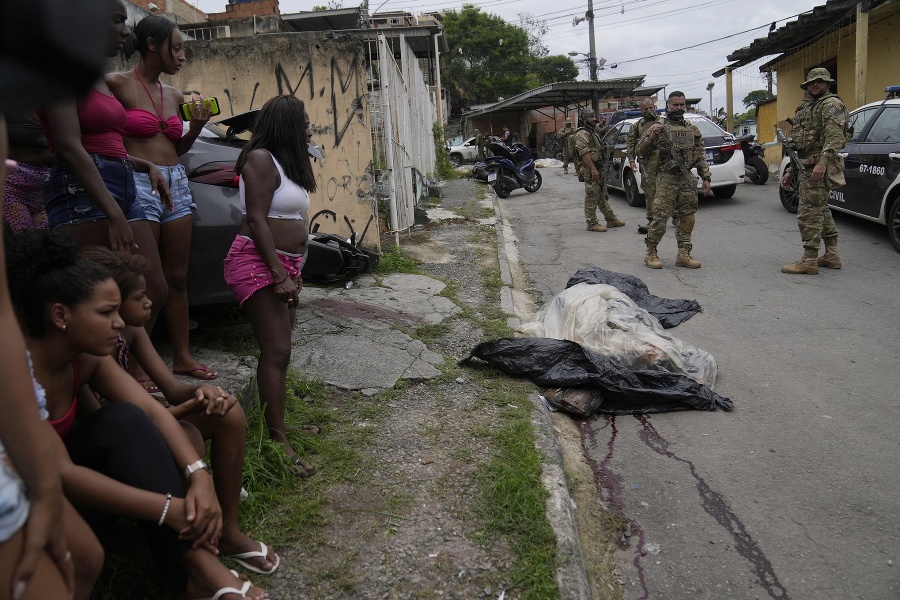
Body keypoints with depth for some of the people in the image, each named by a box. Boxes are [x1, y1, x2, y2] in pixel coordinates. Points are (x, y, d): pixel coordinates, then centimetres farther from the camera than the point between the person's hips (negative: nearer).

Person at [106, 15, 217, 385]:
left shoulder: (174, 96, 16)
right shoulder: (117, 84, -4)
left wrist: (196, 127, 6)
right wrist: (137, 163, -16)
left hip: (176, 183, 7)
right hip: (138, 185, -7)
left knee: (177, 277, 9)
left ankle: (182, 357, 18)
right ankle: (138, 365, 6)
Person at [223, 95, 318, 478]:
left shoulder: (287, 161, 18)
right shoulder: (261, 159, -11)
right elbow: (256, 219, -19)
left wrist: (293, 271, 19)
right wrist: (279, 274, -23)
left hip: (283, 264, 9)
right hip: (259, 264, -9)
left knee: (278, 350, 9)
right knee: (276, 352, -13)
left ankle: (277, 423, 15)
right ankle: (279, 442, -11)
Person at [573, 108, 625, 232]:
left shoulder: (595, 131, 19)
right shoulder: (582, 133, -13)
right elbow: (584, 152, -24)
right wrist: (593, 169, -28)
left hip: (600, 169, 10)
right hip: (590, 171, -10)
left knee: (602, 196, 16)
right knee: (592, 197, -6)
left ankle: (611, 219, 22)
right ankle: (592, 224, -1)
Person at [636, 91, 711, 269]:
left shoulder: (693, 129, 14)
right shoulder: (659, 127, 2)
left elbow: (701, 155, 16)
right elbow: (639, 151, 0)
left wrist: (706, 177, 7)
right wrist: (651, 136, -16)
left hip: (688, 179, 5)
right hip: (667, 179, -5)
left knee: (688, 218, 6)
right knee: (660, 217, -8)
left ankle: (683, 254, 14)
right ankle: (650, 253, 4)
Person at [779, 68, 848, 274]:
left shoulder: (831, 105, -7)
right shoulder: (806, 108, 23)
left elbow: (835, 137, -21)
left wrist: (822, 162, -33)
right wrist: (790, 171, 22)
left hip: (818, 169, -10)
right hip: (806, 168, 10)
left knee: (809, 213, -11)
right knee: (821, 211, 15)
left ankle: (809, 261, -8)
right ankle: (831, 255, 25)